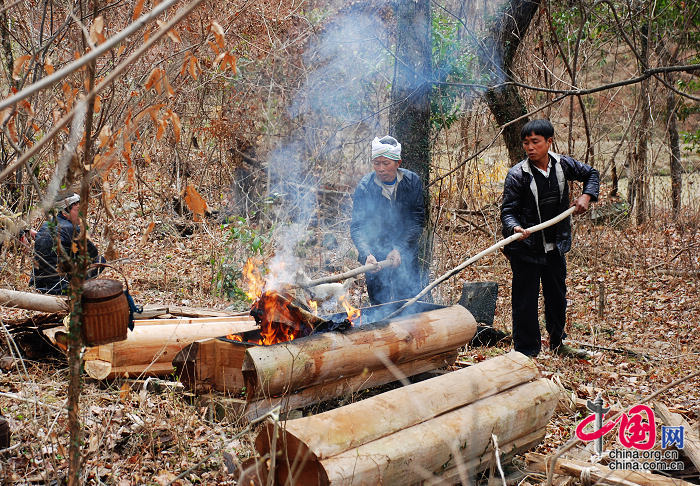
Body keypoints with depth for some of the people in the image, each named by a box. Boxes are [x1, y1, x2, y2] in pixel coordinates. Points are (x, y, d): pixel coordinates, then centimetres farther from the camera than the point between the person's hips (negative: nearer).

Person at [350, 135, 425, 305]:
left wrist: (400, 249, -21)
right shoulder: (364, 187, -16)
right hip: (375, 255, -1)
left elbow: (418, 220, -10)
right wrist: (366, 255, -39)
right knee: (379, 305, 4)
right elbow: (357, 227, -21)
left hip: (406, 253, 2)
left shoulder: (412, 181, -10)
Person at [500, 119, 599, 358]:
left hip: (555, 246, 5)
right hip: (526, 249, -5)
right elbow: (508, 211, -13)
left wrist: (587, 196, -1)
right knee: (525, 301, -2)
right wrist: (516, 228, -33)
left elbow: (591, 174, 16)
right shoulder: (517, 175, -14)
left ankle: (557, 343, 38)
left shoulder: (563, 164, -2)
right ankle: (526, 352, 11)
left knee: (557, 296, 19)